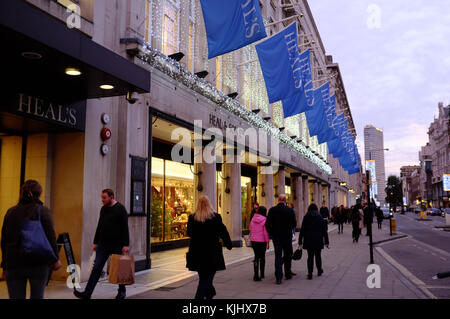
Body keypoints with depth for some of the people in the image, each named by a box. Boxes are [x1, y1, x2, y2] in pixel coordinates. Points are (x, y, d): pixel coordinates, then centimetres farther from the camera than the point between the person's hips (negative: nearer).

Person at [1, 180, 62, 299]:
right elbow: (51, 237, -8)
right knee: (37, 297, 9)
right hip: (38, 263, -2)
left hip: (14, 264, 3)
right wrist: (55, 259, 1)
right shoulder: (43, 211, -4)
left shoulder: (10, 212, 8)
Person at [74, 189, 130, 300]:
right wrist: (95, 242, 13)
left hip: (117, 245, -5)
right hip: (103, 244, 5)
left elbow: (125, 228, -14)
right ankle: (87, 293, -1)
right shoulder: (103, 209, 10)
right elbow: (99, 226, 17)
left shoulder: (120, 209, -10)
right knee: (96, 268, -1)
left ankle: (122, 291, 25)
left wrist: (126, 245, -18)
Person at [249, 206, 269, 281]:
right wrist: (267, 242, -7)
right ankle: (262, 274, 23)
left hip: (254, 241, 4)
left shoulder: (253, 219, 5)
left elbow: (251, 230, 11)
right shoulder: (264, 219, -11)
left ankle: (256, 275, -4)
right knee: (262, 257, 13)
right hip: (262, 241, -4)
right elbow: (265, 232, -13)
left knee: (256, 257, 7)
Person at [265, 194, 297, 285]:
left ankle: (278, 278, 0)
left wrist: (271, 233, 8)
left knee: (278, 256, 4)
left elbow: (267, 224, -6)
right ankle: (287, 274, 24)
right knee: (288, 254, 16)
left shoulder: (272, 210, -5)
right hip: (287, 236, -1)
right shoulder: (289, 210, -9)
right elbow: (294, 224, -4)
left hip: (276, 236, 1)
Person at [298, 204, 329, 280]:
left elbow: (302, 230, -3)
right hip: (318, 240, 1)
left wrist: (300, 242, -1)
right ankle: (319, 271, 28)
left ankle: (310, 273, -1)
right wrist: (326, 242, 7)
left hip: (308, 240, -1)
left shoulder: (306, 217, 0)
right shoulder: (320, 217, 3)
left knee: (310, 256, 2)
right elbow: (324, 230, 3)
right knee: (318, 255, 15)